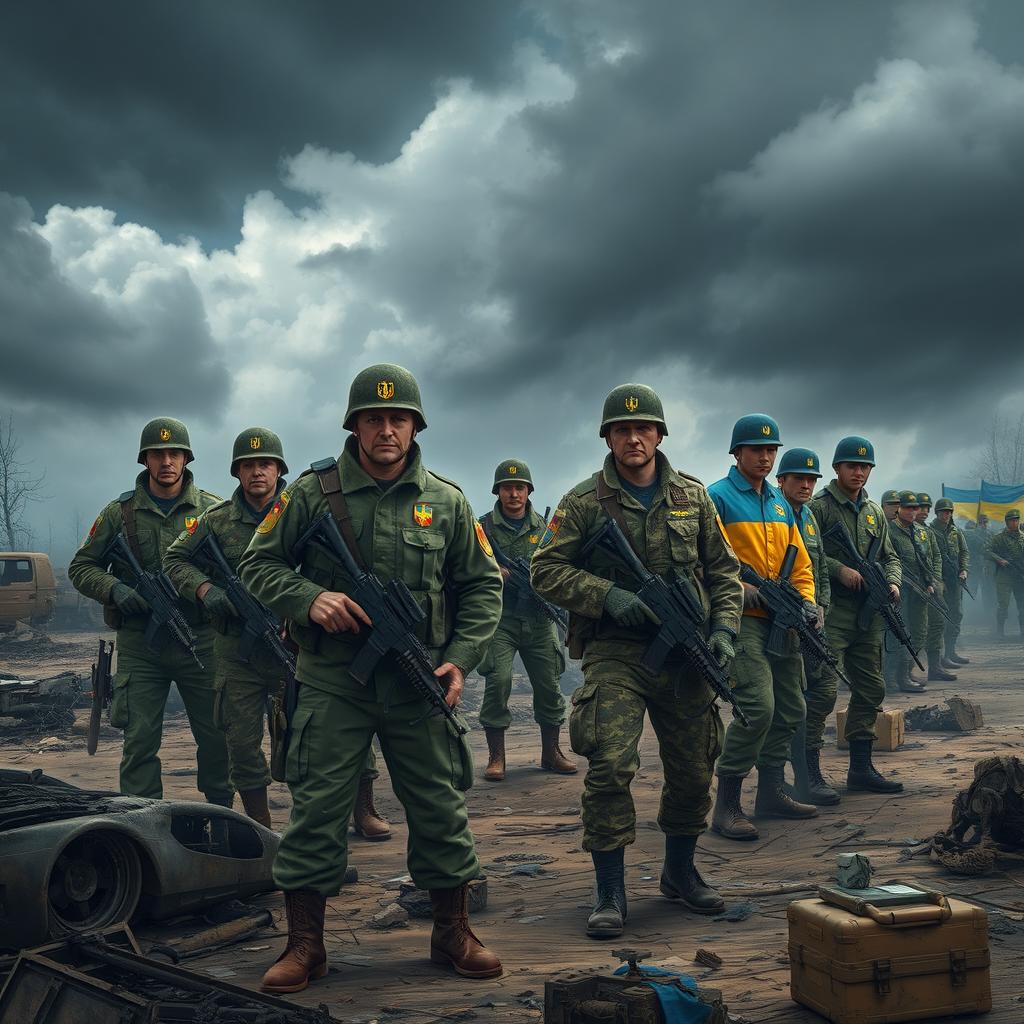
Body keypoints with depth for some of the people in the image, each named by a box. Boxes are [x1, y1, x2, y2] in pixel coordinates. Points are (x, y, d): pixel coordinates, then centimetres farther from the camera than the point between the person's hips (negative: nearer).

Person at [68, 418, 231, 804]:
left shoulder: (212, 509, 4)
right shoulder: (119, 512, 4)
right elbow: (81, 567, 8)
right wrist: (114, 589, -11)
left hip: (200, 640, 1)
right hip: (139, 645, 0)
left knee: (216, 735, 7)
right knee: (139, 741, 0)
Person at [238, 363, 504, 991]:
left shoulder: (446, 502, 6)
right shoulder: (313, 493, 1)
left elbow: (483, 587, 9)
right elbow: (259, 565, 4)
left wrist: (461, 658, -4)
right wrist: (309, 598, -14)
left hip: (418, 684, 2)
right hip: (332, 683, -1)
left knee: (441, 806, 7)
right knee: (318, 808, 1)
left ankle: (453, 932, 24)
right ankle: (306, 944, 15)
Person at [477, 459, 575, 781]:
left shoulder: (543, 528, 12)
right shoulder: (484, 526, 4)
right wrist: (503, 573, -19)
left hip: (538, 619, 3)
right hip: (500, 618, -3)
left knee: (549, 684, 4)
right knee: (498, 681, -14)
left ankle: (550, 753, 18)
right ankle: (496, 757, -3)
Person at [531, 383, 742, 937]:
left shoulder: (693, 497, 9)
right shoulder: (584, 502, -1)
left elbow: (724, 570, 14)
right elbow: (546, 569, -3)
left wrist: (724, 627, 0)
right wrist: (607, 595, -15)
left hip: (685, 653, 4)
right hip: (615, 653, -3)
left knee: (693, 769, 11)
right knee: (609, 766, -14)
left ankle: (680, 871, 32)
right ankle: (610, 892, -1)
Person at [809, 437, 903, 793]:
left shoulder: (875, 512, 17)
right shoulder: (818, 506, -5)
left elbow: (889, 556, 22)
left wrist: (893, 582, 3)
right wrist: (840, 570, -18)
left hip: (869, 614, 8)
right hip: (831, 612, -8)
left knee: (870, 690, 12)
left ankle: (861, 768, 23)